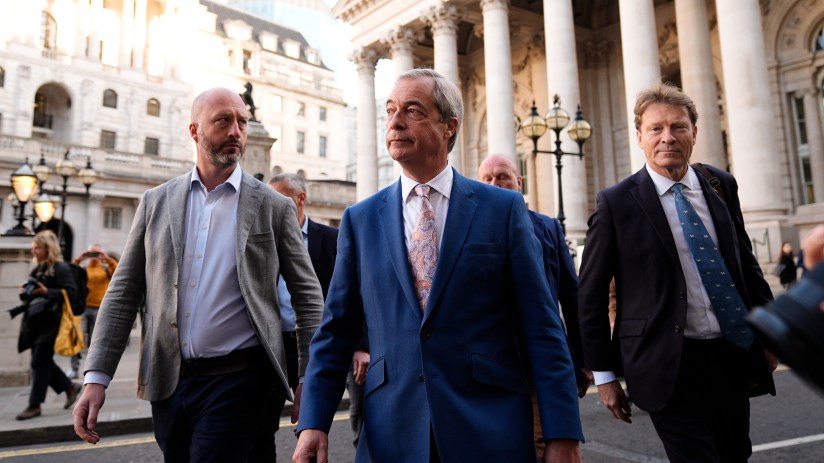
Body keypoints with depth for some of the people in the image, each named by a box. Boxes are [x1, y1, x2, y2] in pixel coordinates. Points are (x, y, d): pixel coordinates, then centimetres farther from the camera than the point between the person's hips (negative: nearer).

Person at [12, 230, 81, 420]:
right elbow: (32, 292, 24)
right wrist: (27, 294, 3)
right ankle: (70, 387, 26)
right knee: (43, 361, 11)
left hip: (50, 322, -9)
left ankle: (35, 405, 4)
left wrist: (46, 292, -24)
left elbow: (70, 292, -16)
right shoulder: (37, 269, 15)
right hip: (35, 321, 9)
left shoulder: (60, 268, -10)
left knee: (39, 361, -5)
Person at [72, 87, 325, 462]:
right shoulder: (156, 202, 6)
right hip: (167, 384, 3)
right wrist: (97, 377, 0)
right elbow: (123, 293, 7)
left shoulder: (274, 208, -2)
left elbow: (308, 298, 0)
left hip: (238, 381, -3)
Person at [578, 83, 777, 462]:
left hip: (735, 354, 6)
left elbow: (746, 262, 16)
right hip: (670, 364, -5)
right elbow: (591, 294, -6)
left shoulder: (721, 185, 5)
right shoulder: (617, 203, -10)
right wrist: (604, 374, -5)